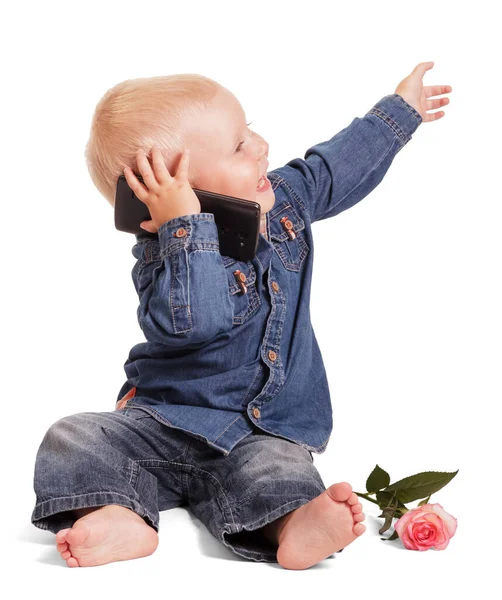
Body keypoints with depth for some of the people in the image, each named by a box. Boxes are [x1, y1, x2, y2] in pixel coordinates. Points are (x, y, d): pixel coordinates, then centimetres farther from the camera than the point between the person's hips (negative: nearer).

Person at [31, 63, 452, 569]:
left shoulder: (282, 198, -1)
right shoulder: (166, 253, -23)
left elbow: (341, 165, 20)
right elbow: (195, 319, -44)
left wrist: (397, 112, 29)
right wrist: (184, 225, -44)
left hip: (263, 430, 3)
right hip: (162, 424, -3)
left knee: (276, 469, -30)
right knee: (73, 441, -22)